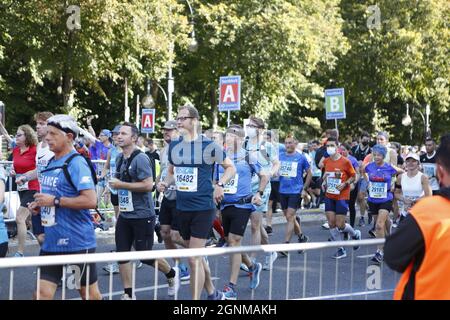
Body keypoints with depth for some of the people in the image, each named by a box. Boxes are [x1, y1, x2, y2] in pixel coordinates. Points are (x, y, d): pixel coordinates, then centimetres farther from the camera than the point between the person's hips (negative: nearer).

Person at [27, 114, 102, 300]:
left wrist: (55, 201, -21)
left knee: (89, 292, 8)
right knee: (43, 293, 2)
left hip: (77, 242, -8)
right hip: (52, 242, 8)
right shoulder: (51, 163, 12)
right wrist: (39, 205, 7)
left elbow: (90, 200, -24)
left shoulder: (76, 163, -14)